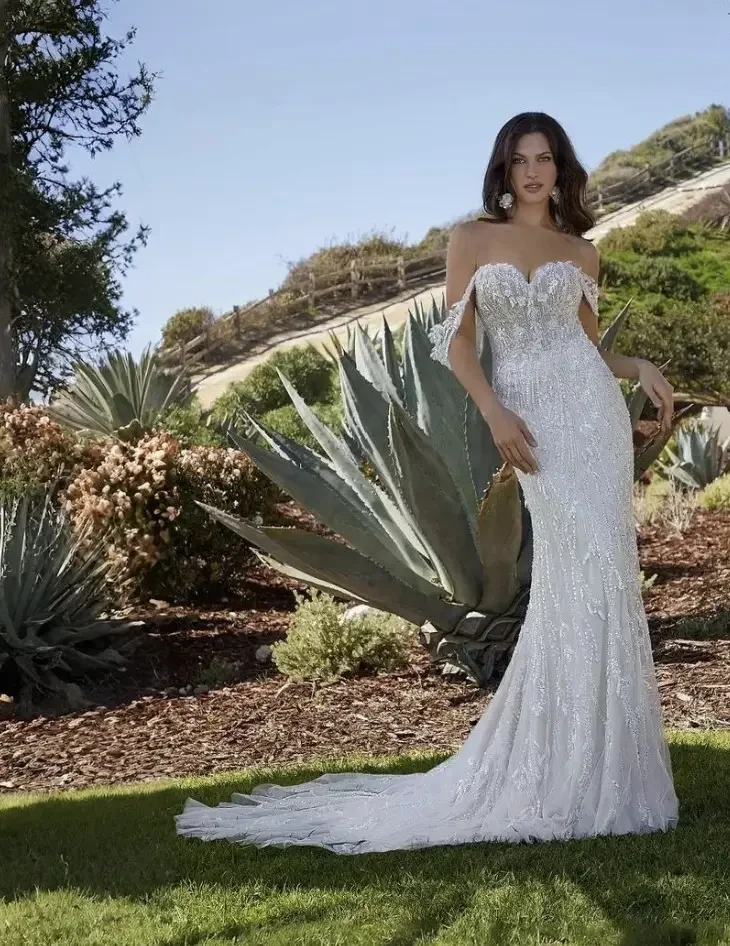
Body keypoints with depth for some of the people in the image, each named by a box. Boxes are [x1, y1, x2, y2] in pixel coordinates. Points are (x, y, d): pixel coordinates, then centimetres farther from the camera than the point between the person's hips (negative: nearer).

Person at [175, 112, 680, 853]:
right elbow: (457, 343, 3)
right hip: (533, 420, -3)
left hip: (591, 411, 3)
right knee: (580, 578, -10)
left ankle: (590, 766, 6)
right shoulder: (471, 239, 8)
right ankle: (572, 772, 0)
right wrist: (494, 414, -10)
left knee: (599, 576, -3)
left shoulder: (580, 252, 15)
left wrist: (640, 367, -1)